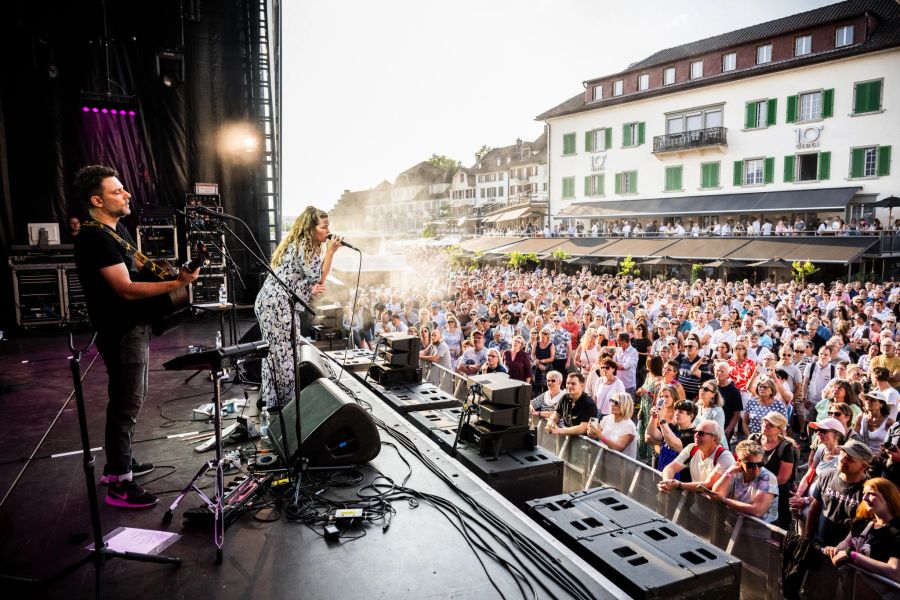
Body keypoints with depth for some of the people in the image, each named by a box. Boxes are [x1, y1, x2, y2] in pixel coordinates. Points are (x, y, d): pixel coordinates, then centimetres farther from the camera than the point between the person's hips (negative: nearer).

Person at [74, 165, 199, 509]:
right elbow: (127, 289, -26)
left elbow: (137, 266, 22)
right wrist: (176, 284, -30)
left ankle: (119, 463, 35)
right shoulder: (95, 239, -21)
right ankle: (120, 486, 8)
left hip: (134, 326, 10)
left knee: (128, 399, 20)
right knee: (126, 404, -3)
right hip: (121, 333, -10)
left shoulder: (116, 229, 11)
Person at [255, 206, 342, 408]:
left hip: (272, 302, 10)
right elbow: (319, 278, -13)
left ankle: (269, 399, 23)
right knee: (285, 354, -2)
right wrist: (330, 251, -12)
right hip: (278, 305, -10)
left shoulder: (301, 244, 17)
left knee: (275, 353, 15)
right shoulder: (303, 246, -13)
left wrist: (311, 289, 2)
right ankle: (286, 403, 8)